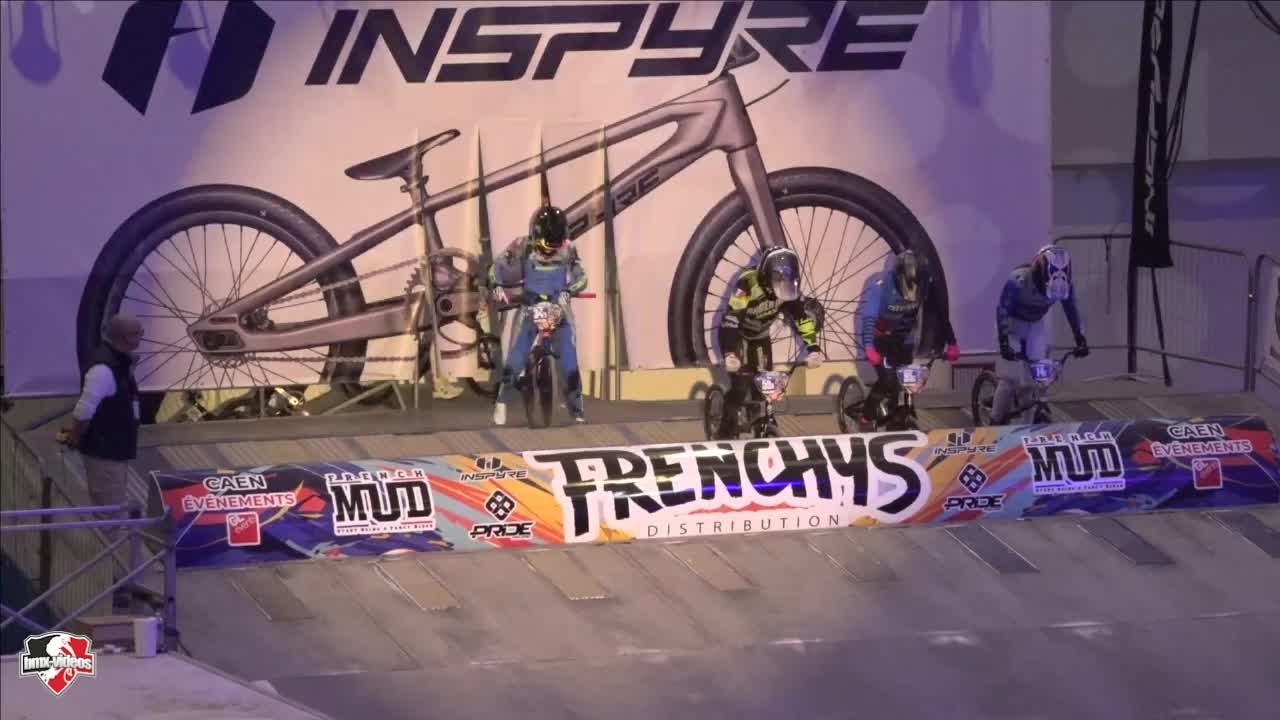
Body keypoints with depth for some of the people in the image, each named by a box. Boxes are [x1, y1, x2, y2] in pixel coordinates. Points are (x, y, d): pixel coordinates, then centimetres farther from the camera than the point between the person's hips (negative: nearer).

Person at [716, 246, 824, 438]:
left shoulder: (788, 289, -20)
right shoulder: (748, 284, -36)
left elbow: (804, 317, -19)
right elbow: (731, 319, -42)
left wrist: (813, 348, -31)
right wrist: (729, 354, -53)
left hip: (760, 337, 5)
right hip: (737, 336, -5)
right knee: (740, 385, -18)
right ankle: (727, 433, -8)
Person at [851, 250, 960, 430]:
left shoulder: (925, 285, -21)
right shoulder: (881, 284, -32)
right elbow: (869, 316, -41)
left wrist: (951, 343, -27)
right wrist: (868, 347, -55)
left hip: (903, 336, 4)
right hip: (880, 334, -4)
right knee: (888, 379, -18)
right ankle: (865, 415, 3)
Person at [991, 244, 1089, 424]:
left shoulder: (1063, 284, -22)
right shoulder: (1018, 280, -35)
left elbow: (1071, 309, -7)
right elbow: (1002, 310, -30)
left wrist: (1080, 339, -13)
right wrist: (1003, 342, -39)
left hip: (1035, 324, 4)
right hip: (1013, 322, -4)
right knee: (1011, 374, -13)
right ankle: (996, 422, -4)